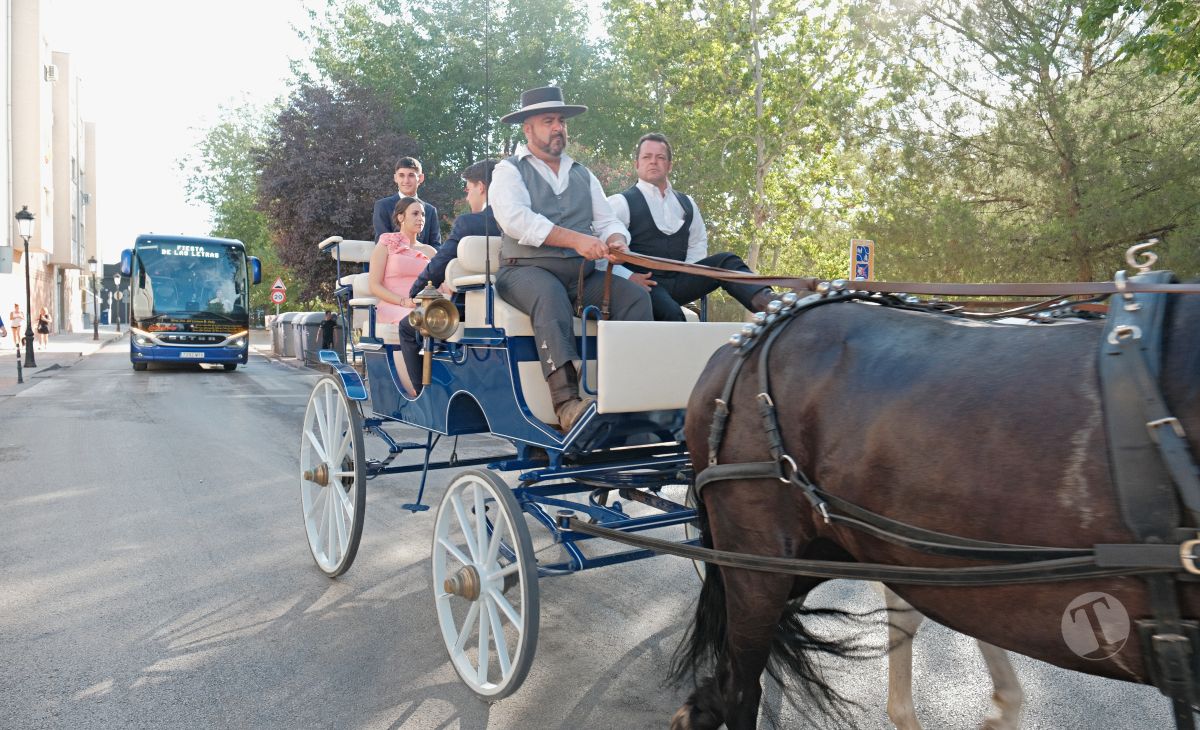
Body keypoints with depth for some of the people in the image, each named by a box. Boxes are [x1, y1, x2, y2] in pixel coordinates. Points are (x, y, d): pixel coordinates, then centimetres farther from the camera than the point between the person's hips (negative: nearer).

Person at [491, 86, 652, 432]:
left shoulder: (583, 175, 25)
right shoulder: (509, 171, 7)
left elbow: (607, 220, 18)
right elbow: (515, 219, -12)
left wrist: (614, 240, -9)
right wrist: (575, 240, -23)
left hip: (583, 274, 5)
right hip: (527, 270, -5)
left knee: (635, 295, -20)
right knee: (550, 295, -38)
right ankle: (566, 401, -48)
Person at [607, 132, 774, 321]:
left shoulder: (686, 204, 20)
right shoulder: (622, 203, 1)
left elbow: (698, 242, 26)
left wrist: (691, 273, 6)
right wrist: (627, 276, -17)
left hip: (678, 282, 5)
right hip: (644, 284, -5)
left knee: (725, 261, -17)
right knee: (670, 312, -37)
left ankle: (763, 301, -42)